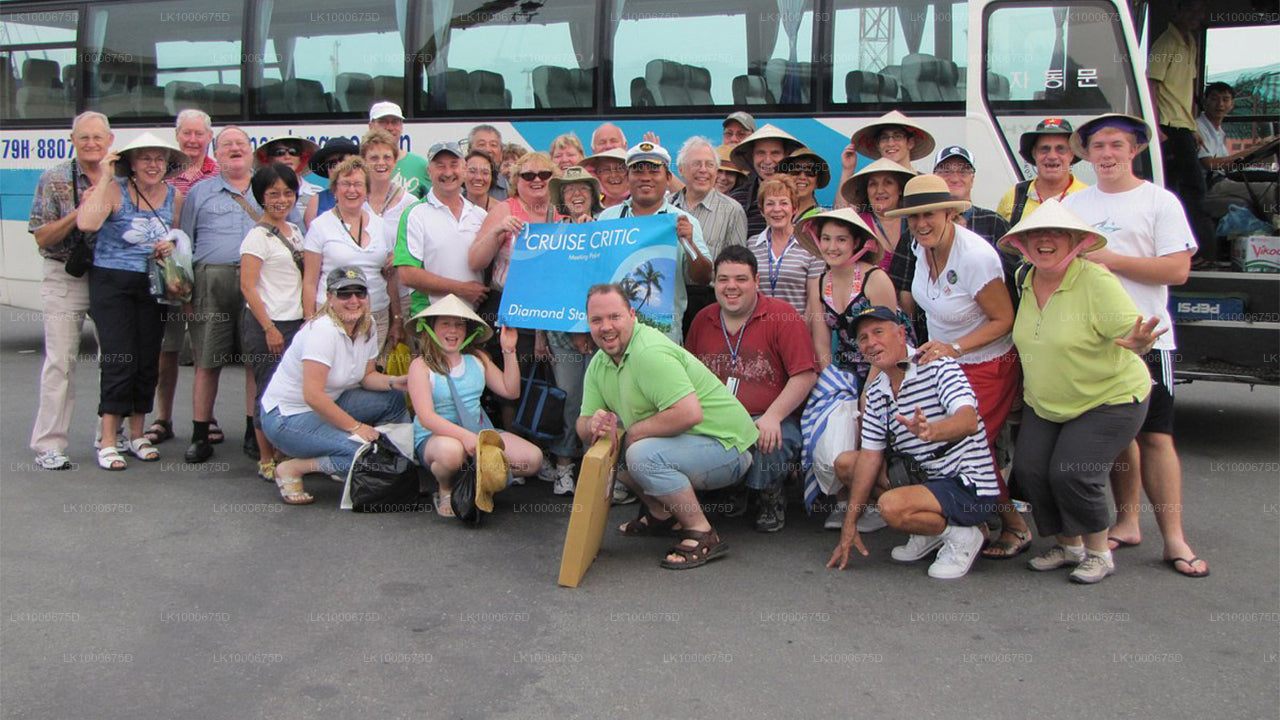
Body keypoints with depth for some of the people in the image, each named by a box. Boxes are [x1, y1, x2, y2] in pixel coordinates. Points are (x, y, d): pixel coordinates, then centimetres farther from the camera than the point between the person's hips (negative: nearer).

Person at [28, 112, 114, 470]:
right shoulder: (54, 179, -1)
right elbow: (42, 238, -6)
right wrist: (79, 212, -18)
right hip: (65, 278, -3)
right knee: (61, 362, -6)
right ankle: (49, 445, 0)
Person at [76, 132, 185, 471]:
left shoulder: (174, 197, 7)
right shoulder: (115, 190, -8)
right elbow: (86, 223, -25)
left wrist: (172, 247, -3)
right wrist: (104, 178, -19)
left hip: (153, 286, 5)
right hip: (112, 282, -5)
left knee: (148, 360, 6)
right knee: (119, 360, -9)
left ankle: (137, 435, 20)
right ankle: (107, 443, -2)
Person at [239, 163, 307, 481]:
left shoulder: (294, 231, 14)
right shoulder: (258, 236, -8)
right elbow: (248, 287, -12)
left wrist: (308, 320, 14)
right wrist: (269, 328, -15)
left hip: (296, 323, 7)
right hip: (266, 325, -7)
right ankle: (266, 461, 7)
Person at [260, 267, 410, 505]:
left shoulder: (367, 325, 0)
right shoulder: (323, 330, -25)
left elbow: (367, 375, 12)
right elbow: (313, 395, -30)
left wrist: (394, 382, -9)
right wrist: (355, 426, -23)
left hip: (328, 405, 9)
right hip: (287, 416, -9)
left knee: (394, 398, -2)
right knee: (360, 450, -26)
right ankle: (291, 469, -9)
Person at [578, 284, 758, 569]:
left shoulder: (649, 353, -24)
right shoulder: (599, 363, 5)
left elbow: (690, 413, -34)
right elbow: (583, 425, 6)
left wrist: (631, 433, -21)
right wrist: (594, 425, -20)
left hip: (726, 447, -10)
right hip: (681, 444, 10)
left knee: (643, 454, -31)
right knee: (602, 445, 6)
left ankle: (703, 535, -15)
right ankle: (662, 514, 19)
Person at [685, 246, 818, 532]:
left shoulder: (783, 316, -3)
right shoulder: (703, 320, 13)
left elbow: (805, 375, -8)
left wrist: (772, 417, -16)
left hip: (769, 420, -3)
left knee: (768, 447, -36)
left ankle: (771, 497, 1)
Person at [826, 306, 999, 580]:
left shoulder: (937, 366, -16)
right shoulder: (875, 392, 5)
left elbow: (969, 421, -32)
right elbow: (870, 455, 4)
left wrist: (931, 431, -55)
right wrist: (850, 524, -1)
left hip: (970, 488, -9)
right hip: (922, 476, 9)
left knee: (892, 506, -30)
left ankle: (961, 535, -1)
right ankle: (931, 530, 10)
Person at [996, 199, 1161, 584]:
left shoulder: (1096, 281, -20)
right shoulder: (1025, 282, 0)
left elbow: (1131, 333, -23)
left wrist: (1137, 342, -44)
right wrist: (1028, 383, 10)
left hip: (1110, 399, -6)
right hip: (1045, 404, 6)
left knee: (1072, 473, -18)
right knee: (1029, 469, -7)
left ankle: (1099, 553, 6)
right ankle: (1069, 545, 16)